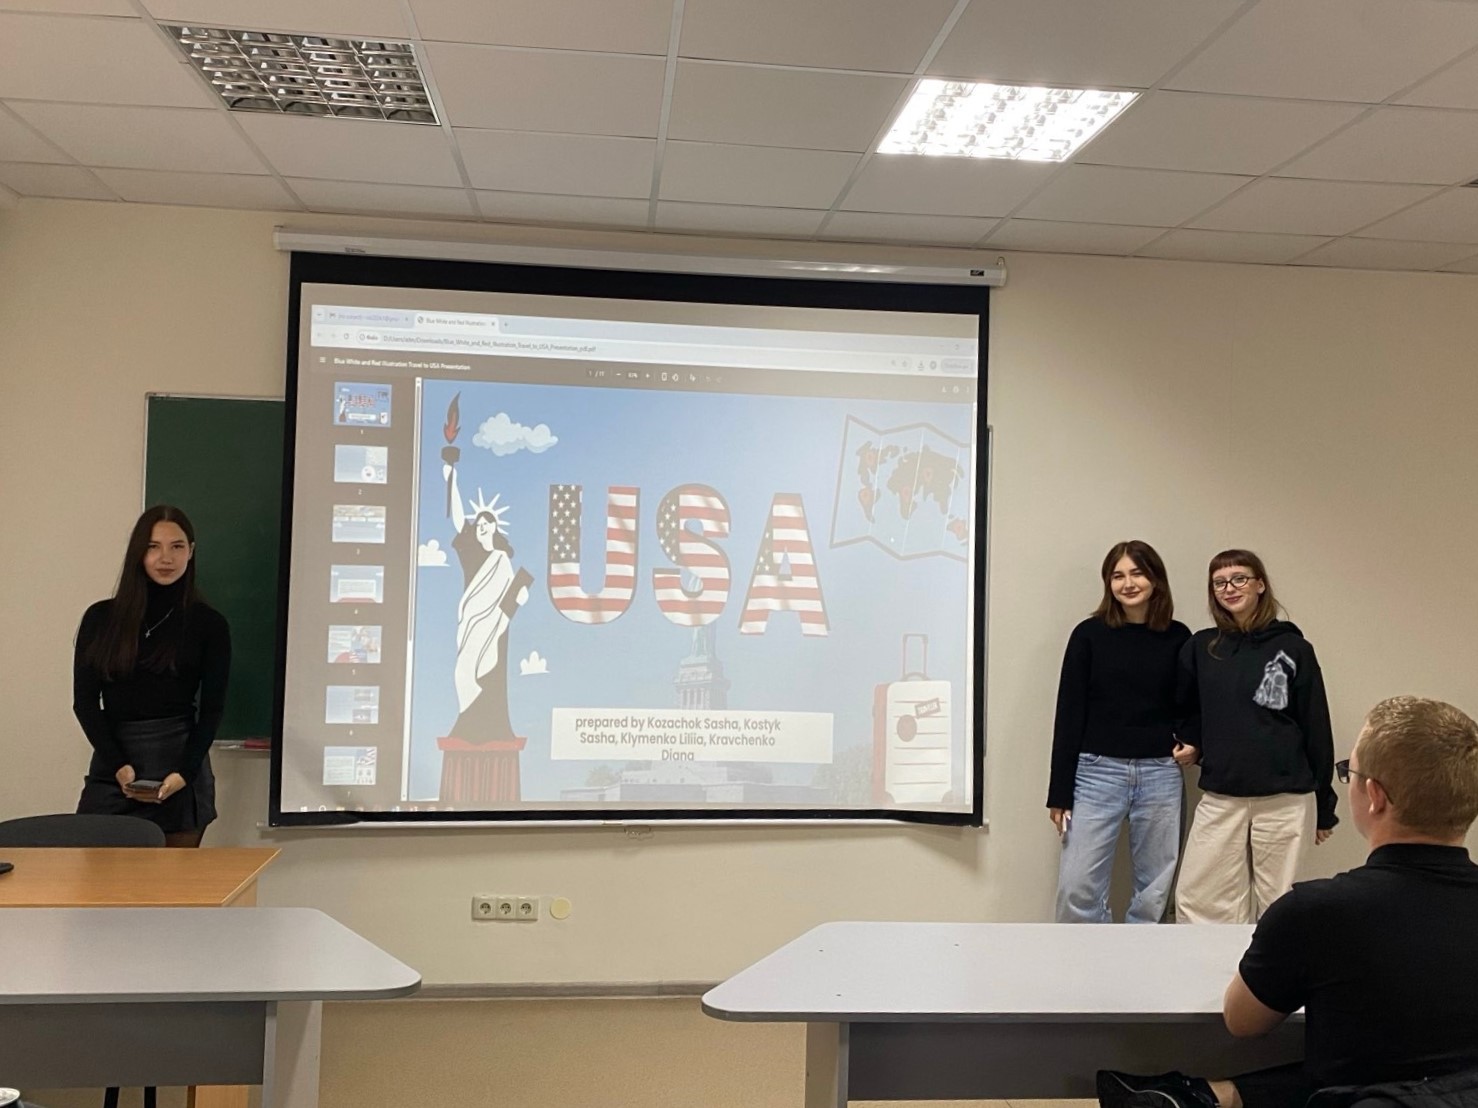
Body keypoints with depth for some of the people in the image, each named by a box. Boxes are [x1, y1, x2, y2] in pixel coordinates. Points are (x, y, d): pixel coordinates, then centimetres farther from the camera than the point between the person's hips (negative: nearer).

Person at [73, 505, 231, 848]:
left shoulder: (209, 624, 2)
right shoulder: (101, 617, 6)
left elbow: (212, 708, 1)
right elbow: (84, 701, 3)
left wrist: (184, 773, -12)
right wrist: (118, 766, -10)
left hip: (180, 771, -1)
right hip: (111, 772, 1)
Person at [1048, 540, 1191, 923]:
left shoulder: (1178, 638, 5)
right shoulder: (1089, 634, 0)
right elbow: (1069, 713, -1)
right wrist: (1059, 791, -4)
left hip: (1160, 775, 2)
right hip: (1097, 771, -2)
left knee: (1154, 891, 8)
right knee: (1077, 888, -5)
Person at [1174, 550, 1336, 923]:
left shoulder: (1293, 649, -1)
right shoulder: (1200, 648, 6)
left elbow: (1316, 728, 0)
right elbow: (1188, 710, 20)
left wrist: (1324, 807, 2)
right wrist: (1192, 743, 0)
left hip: (1286, 800, -2)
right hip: (1219, 799, 3)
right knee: (1197, 901, 0)